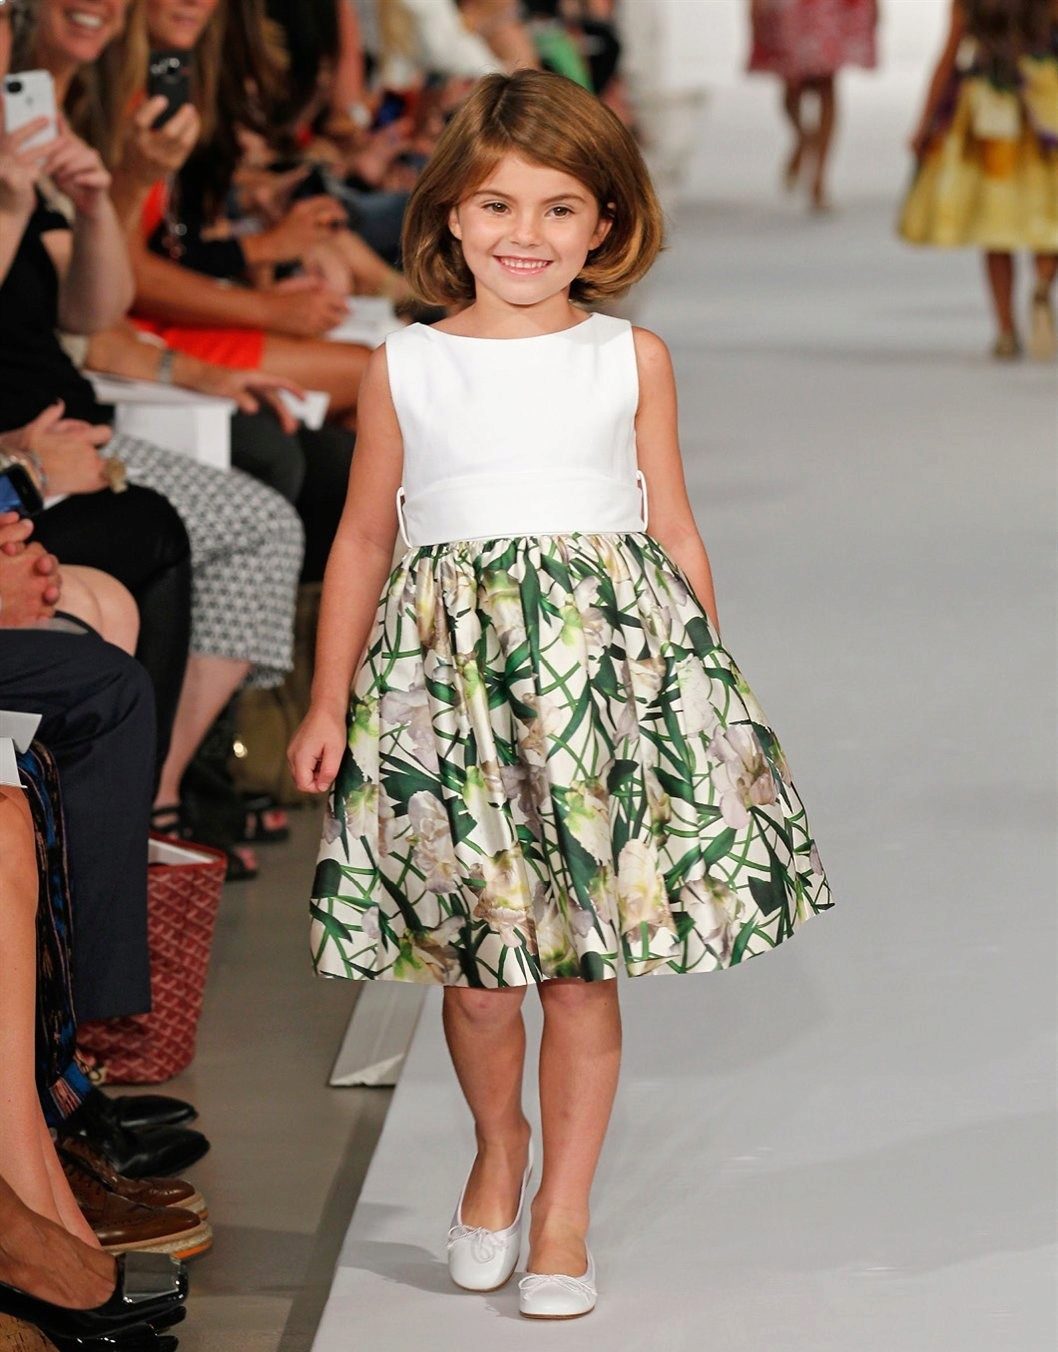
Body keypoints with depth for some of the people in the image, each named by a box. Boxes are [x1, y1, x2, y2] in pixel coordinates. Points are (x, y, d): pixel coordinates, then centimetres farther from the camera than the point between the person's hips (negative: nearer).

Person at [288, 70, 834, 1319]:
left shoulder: (632, 359, 5)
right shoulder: (405, 369, 5)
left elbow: (676, 536, 10)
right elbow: (361, 544, 11)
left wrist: (708, 684, 8)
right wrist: (328, 704, 9)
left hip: (613, 661, 0)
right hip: (449, 664, 1)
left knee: (582, 963, 1)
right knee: (475, 964, 6)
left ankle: (563, 1214, 13)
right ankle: (496, 1147, 33)